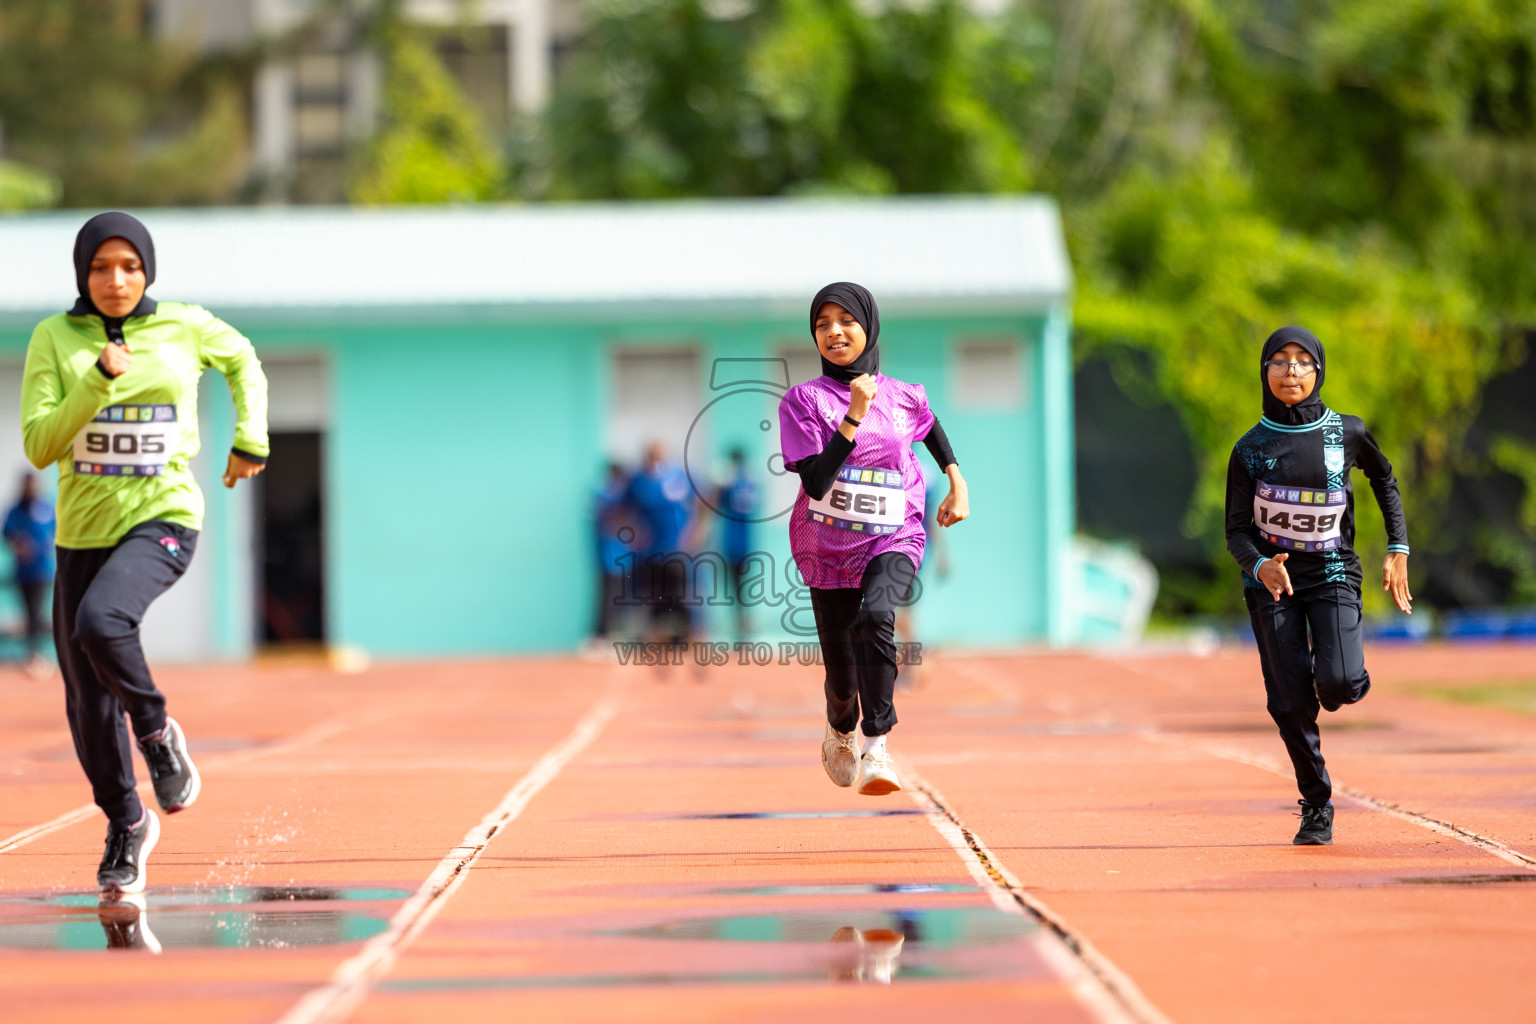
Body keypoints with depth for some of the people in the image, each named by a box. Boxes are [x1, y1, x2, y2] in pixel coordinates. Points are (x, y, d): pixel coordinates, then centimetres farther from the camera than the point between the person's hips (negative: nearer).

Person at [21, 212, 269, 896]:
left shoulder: (186, 327, 0)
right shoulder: (54, 338, -2)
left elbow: (243, 361, 22)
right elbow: (38, 446, -9)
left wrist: (250, 439, 13)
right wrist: (98, 382, -20)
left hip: (163, 517, -3)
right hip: (83, 529, 3)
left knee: (100, 621, -32)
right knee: (88, 704, 5)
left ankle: (157, 731, -5)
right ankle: (126, 826, 27)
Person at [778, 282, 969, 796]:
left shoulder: (904, 397, 2)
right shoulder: (803, 400, -6)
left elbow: (930, 425, 27)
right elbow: (815, 482, -19)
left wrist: (958, 484, 21)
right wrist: (855, 416, -23)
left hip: (893, 541, 0)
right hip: (829, 550, 0)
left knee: (875, 617, -34)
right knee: (843, 683, 5)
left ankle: (876, 748, -33)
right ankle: (840, 733, 42)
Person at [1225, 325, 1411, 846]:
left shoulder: (1347, 433, -5)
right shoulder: (1251, 449, -6)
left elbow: (1385, 482, 14)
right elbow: (1236, 530, -5)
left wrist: (1398, 552, 8)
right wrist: (1260, 566, -26)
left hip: (1332, 572, 0)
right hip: (1271, 576, 0)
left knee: (1339, 684, -20)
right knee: (1291, 701, -5)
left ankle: (1337, 671, 18)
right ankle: (1317, 805, 12)